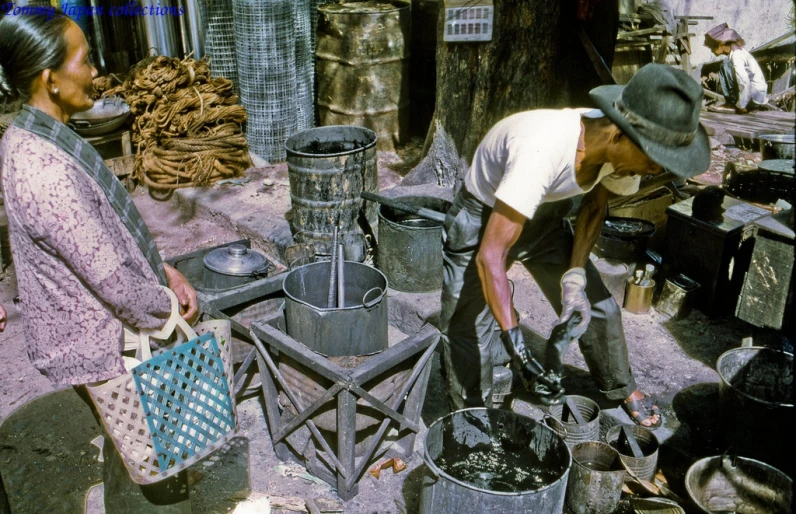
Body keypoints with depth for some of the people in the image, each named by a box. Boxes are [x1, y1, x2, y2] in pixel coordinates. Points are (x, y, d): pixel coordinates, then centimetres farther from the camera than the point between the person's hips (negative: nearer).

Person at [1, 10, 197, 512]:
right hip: (103, 347, -9)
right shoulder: (41, 169, -30)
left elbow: (112, 223, 10)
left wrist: (163, 269, 3)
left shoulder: (45, 138, 2)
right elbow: (106, 273, -26)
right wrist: (165, 309, -10)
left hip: (104, 332, 9)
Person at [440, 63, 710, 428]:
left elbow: (595, 207, 2)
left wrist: (575, 278, -9)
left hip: (545, 218, 6)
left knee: (598, 309, 8)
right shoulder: (542, 151, -41)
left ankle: (622, 389, 36)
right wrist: (511, 333, -41)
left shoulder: (621, 149, -18)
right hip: (483, 221, -5)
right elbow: (490, 255, -40)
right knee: (467, 332, -4)